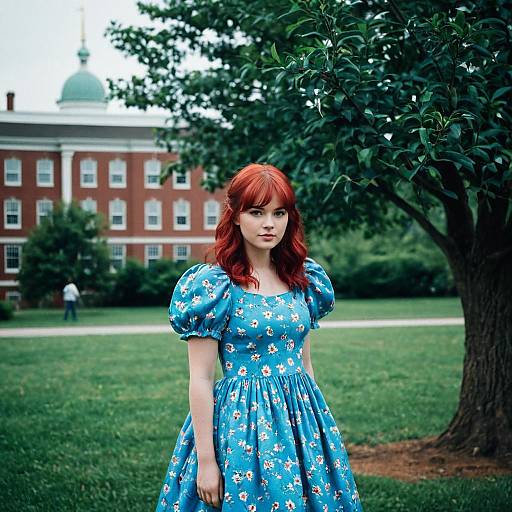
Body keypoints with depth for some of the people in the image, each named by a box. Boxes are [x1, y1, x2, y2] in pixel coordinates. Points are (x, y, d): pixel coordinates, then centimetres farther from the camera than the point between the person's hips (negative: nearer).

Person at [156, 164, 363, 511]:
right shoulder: (214, 284, -10)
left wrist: (319, 422, 14)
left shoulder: (304, 279, 6)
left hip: (301, 416, 5)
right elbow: (200, 379, -11)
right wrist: (205, 460, -12)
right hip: (242, 420, -5)